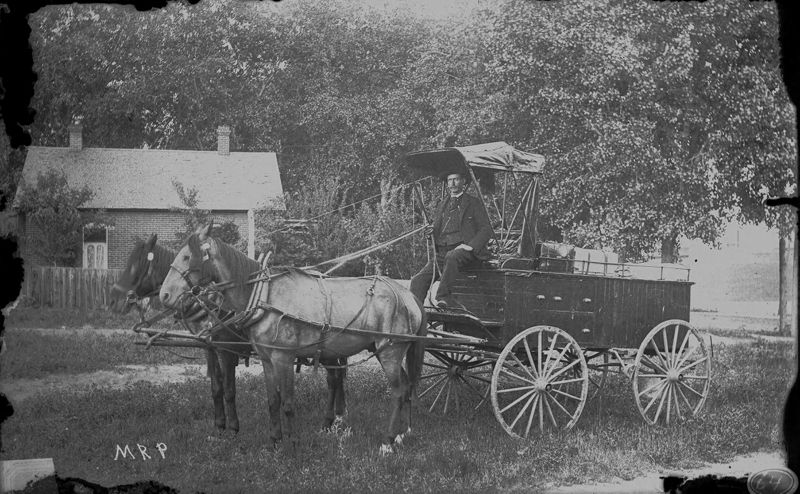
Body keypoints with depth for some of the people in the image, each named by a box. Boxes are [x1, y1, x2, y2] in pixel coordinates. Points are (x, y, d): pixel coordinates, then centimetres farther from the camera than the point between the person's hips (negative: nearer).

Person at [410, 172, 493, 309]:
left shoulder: (473, 203, 9)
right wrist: (431, 230, 4)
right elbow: (436, 227, 30)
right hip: (442, 253, 5)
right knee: (418, 280, -15)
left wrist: (470, 246, -13)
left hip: (462, 250, -5)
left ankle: (442, 296, -41)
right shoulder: (443, 205, 23)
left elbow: (486, 229, 3)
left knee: (452, 256, -40)